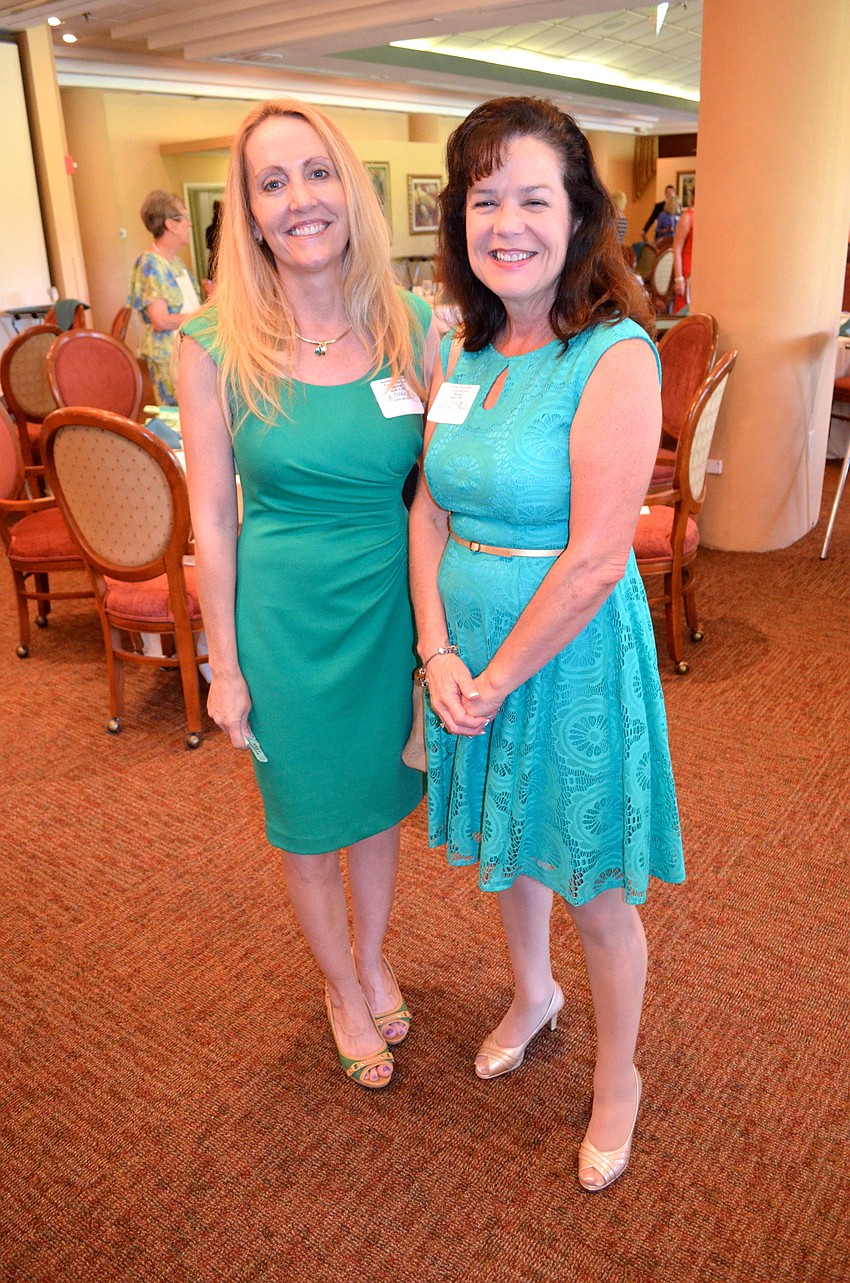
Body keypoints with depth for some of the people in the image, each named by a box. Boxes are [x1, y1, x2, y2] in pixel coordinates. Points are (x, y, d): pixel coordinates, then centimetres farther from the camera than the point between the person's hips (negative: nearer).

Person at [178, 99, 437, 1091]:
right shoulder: (214, 346, -11)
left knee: (379, 800, 21)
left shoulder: (412, 326, -4)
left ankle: (372, 958, 50)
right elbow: (211, 519, -7)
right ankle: (341, 988, 44)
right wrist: (225, 666, -5)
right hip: (284, 614, -2)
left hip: (394, 602, 2)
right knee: (307, 826, 15)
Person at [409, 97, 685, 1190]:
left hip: (572, 656, -6)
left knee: (593, 887, 11)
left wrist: (498, 680, -15)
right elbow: (428, 509, 2)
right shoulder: (459, 350, 2)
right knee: (503, 845, 24)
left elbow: (595, 562, -22)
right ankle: (532, 994, 54)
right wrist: (439, 654, -9)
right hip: (469, 650, 6)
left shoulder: (616, 356, -18)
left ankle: (617, 1078, 38)